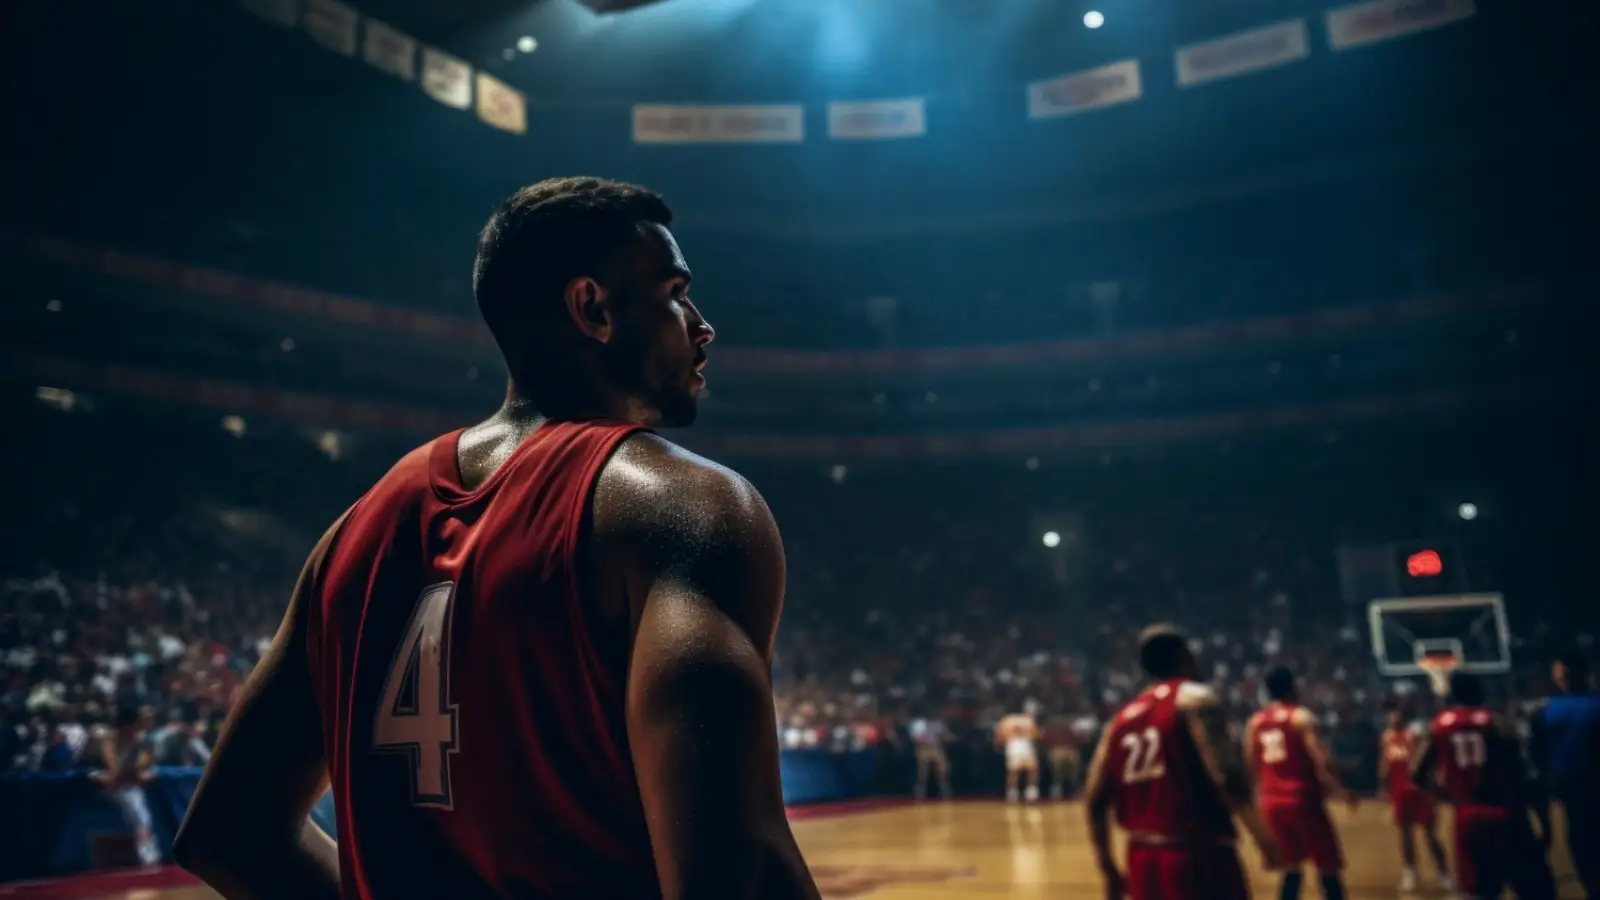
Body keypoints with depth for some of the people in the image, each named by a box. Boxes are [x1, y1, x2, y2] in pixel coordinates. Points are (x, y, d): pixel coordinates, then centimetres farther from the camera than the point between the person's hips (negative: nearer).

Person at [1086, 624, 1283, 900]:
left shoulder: (1123, 718, 15)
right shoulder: (1196, 698, -3)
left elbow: (1095, 800, 12)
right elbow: (1224, 772, -19)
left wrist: (1109, 870, 18)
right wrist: (1263, 835, -14)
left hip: (1143, 858, 7)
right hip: (1198, 854, -7)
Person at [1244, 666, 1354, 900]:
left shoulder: (1254, 722, 8)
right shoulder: (1301, 717, -8)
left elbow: (1251, 766, 10)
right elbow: (1319, 761, -15)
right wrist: (1340, 791, -4)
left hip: (1272, 801, 6)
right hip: (1303, 799, -5)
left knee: (1292, 866, 18)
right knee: (1328, 867, 4)